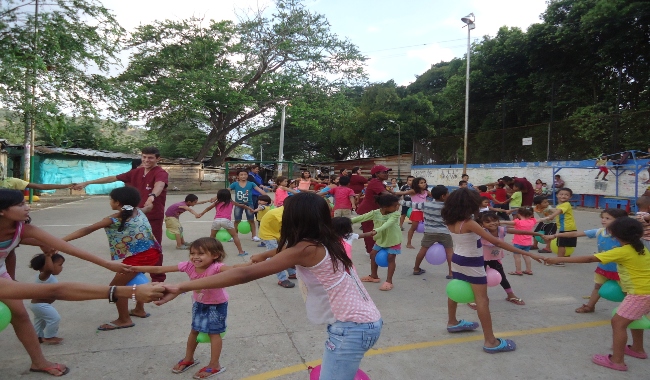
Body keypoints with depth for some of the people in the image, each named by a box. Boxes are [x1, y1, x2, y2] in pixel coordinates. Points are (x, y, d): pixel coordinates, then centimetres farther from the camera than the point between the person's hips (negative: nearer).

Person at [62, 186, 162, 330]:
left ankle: (124, 320, 15)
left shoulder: (114, 219, -9)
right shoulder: (138, 212, 8)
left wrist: (62, 240, -13)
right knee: (133, 277, 33)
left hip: (139, 256, -9)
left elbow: (88, 230, -12)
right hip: (153, 252, 9)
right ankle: (139, 310, 43)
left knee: (116, 286, 5)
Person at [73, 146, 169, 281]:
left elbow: (159, 184, -38)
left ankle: (158, 279, 11)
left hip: (154, 217, -7)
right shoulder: (136, 172, 8)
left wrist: (152, 196, -61)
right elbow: (113, 178, 13)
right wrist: (86, 183, 14)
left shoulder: (161, 173, -15)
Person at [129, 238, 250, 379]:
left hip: (217, 305, -6)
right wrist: (136, 268, -10)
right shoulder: (189, 266, -21)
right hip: (199, 304, 6)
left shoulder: (216, 267, -37)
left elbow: (233, 268, -58)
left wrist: (251, 264, -78)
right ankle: (188, 359, 42)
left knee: (214, 333, 3)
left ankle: (214, 365, 18)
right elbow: (160, 269, -14)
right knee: (194, 331, 21)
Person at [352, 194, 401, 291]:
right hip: (381, 239, 5)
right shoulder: (375, 213, -17)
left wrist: (376, 231, -62)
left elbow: (388, 223, -45)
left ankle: (389, 281, 0)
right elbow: (362, 217, -17)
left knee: (391, 258, -7)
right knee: (373, 254, 11)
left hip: (393, 240, -5)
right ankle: (374, 276, 27)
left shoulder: (395, 214, -28)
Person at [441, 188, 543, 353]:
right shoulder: (469, 223, -27)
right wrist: (528, 254, -27)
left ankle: (452, 322, 41)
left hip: (457, 260, 8)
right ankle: (490, 341, 0)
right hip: (472, 264, -8)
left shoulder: (451, 222, -6)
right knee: (482, 300, -3)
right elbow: (496, 242, -29)